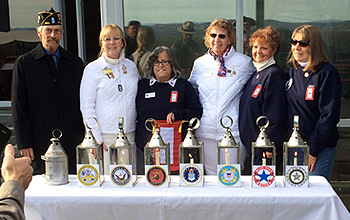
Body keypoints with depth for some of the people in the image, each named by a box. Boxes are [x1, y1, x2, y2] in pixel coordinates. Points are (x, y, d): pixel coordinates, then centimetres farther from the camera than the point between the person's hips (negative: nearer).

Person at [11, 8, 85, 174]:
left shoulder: (75, 62, 11)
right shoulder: (23, 63, 3)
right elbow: (18, 108, 1)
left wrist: (87, 138, 6)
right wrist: (24, 143, -5)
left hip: (73, 142, 2)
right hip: (41, 145, -2)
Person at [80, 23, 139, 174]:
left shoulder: (131, 66, 12)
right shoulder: (93, 69, 0)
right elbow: (86, 106, -3)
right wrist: (96, 138, -9)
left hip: (130, 133, 4)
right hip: (105, 135, -3)